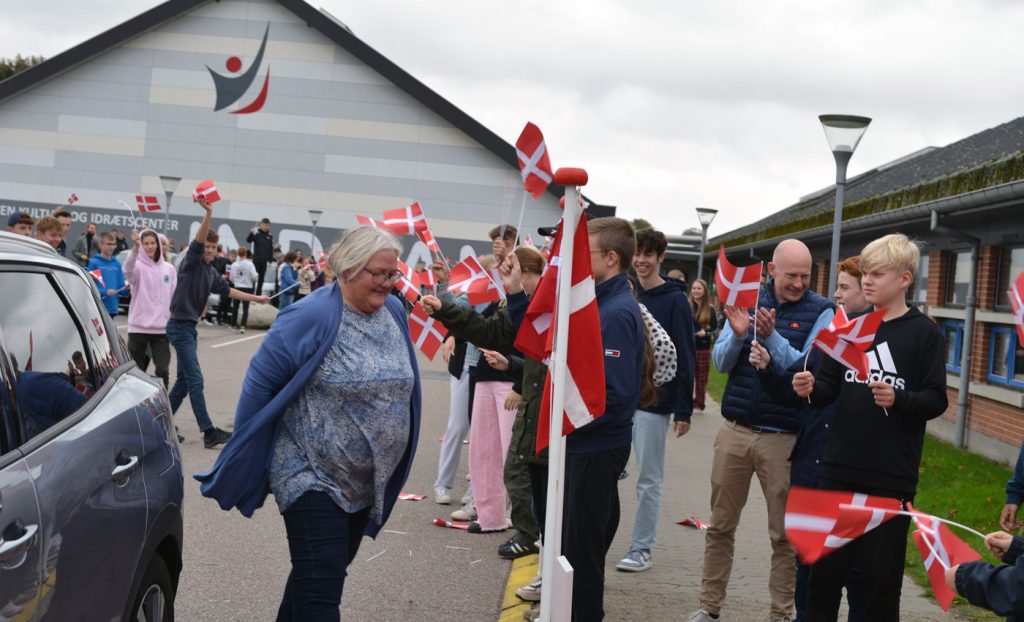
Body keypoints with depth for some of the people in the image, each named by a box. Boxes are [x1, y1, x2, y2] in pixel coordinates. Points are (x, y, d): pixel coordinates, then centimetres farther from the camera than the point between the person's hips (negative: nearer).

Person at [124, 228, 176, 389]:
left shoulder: (169, 269, 8)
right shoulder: (138, 266, -4)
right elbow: (128, 270, -30)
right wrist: (135, 248, -48)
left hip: (162, 328, 2)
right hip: (138, 327, -2)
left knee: (163, 370, -8)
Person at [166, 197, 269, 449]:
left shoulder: (211, 274, 14)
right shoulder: (191, 263, -9)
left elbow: (228, 290, 27)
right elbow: (197, 241, -26)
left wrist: (256, 298, 32)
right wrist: (208, 215, -41)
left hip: (189, 327, 9)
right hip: (180, 326, -9)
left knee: (184, 380, 13)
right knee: (195, 381, -10)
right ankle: (208, 431, -11)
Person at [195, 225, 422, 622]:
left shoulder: (394, 313, 4)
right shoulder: (313, 317, -17)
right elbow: (262, 379, -12)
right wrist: (243, 457, -7)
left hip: (366, 483, 7)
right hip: (312, 478, -7)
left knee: (322, 575, 17)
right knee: (320, 588, -10)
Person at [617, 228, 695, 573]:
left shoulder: (674, 301, -5)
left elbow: (684, 357, -8)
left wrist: (683, 409, -12)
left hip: (653, 402, -4)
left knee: (649, 479, 4)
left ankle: (642, 549, 11)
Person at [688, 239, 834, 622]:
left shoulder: (820, 312, -5)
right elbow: (721, 363, 2)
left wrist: (772, 337, -27)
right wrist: (737, 335, -18)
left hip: (784, 438, -3)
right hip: (735, 431, 3)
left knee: (784, 534, 5)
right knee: (720, 526, 10)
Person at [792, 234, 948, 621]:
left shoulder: (924, 333, -4)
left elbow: (937, 400, -8)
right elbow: (830, 387, 9)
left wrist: (898, 398, -26)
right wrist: (811, 388, -13)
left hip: (892, 477, -4)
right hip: (839, 469, 4)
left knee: (882, 578, 4)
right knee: (824, 569, 11)